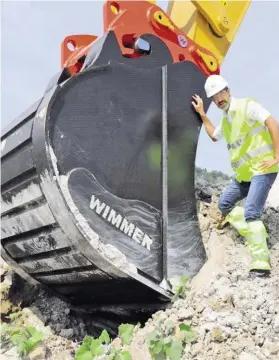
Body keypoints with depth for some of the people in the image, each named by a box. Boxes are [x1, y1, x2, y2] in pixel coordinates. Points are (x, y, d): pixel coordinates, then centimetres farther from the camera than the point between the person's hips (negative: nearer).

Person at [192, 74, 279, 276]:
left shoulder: (247, 105, -9)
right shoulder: (225, 119, 16)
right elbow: (214, 136, 36)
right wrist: (202, 114, 29)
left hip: (262, 169, -9)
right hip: (244, 173, 9)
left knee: (251, 213, -20)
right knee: (225, 204, 15)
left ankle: (261, 261, -14)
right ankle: (255, 235, 18)